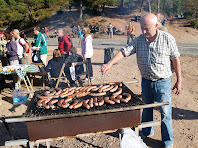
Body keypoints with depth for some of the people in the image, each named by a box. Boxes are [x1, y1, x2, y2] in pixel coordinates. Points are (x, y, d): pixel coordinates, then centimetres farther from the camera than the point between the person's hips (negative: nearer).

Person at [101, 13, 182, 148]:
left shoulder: (167, 39, -9)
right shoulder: (139, 40, -1)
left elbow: (175, 60, -5)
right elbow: (124, 51, -7)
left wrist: (179, 81, -3)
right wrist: (110, 64, -21)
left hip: (163, 81, -3)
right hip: (146, 81, 4)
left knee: (165, 112, 3)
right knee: (146, 108, 18)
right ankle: (147, 131, 42)